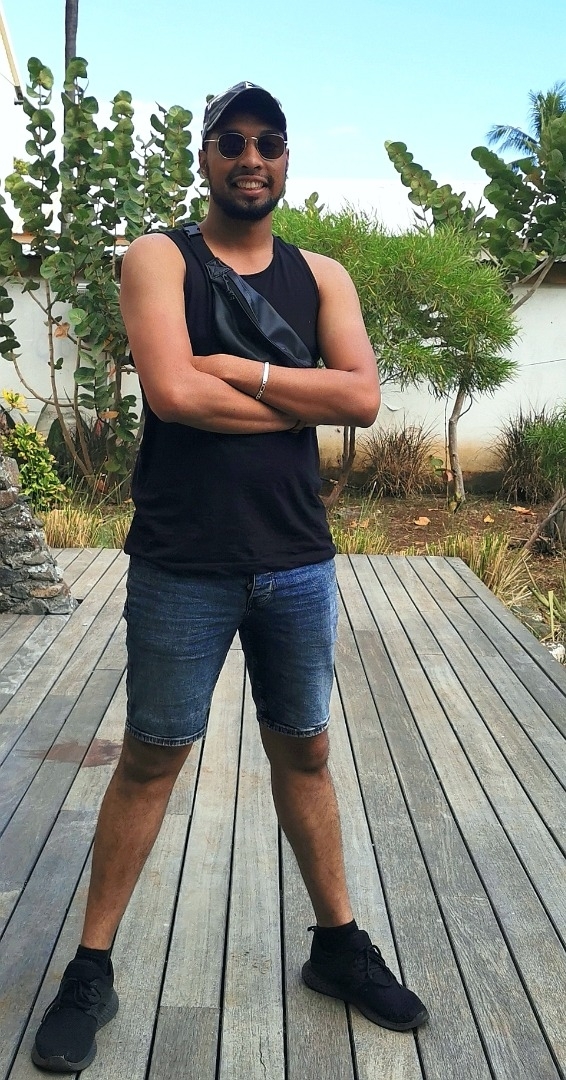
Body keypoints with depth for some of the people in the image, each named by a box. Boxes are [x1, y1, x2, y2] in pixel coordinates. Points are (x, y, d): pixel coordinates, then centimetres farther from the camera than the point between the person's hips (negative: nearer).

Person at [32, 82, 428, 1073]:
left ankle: (338, 943, 35)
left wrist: (237, 370, -13)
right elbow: (171, 391, -18)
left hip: (299, 562, 4)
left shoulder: (321, 276, 10)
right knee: (150, 759, 8)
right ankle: (92, 969, 27)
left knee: (304, 751, 16)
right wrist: (301, 399, -10)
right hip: (183, 565, -3)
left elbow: (364, 397, -6)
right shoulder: (158, 259, 0)